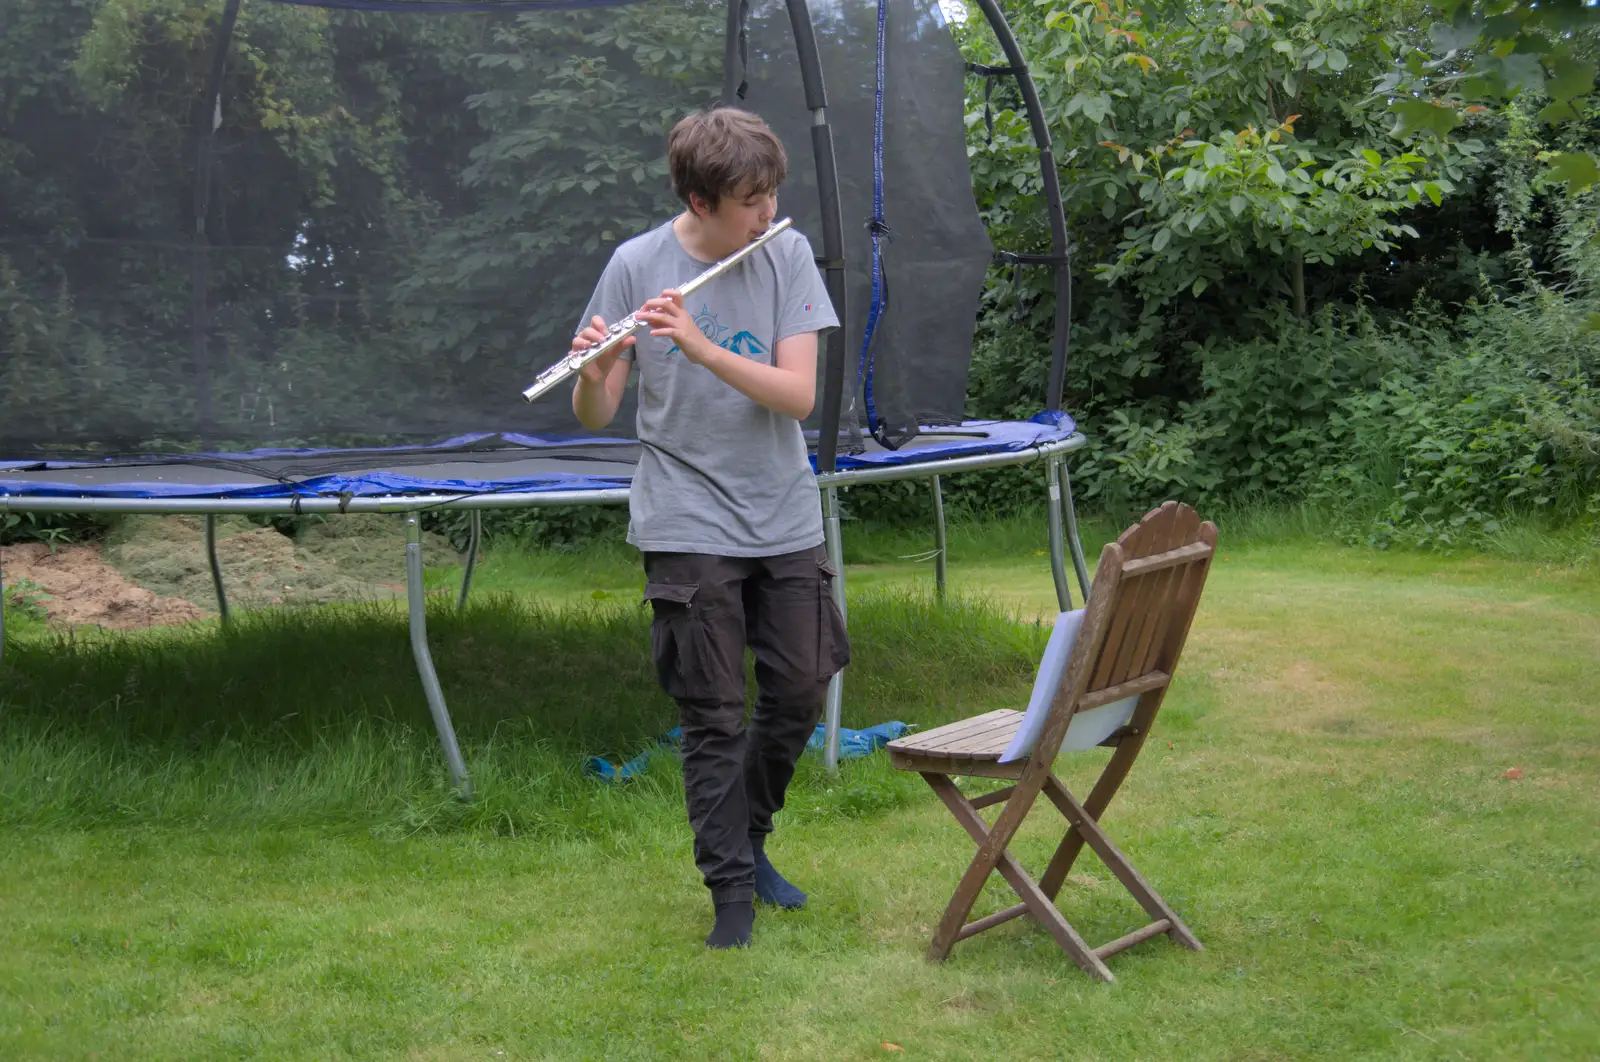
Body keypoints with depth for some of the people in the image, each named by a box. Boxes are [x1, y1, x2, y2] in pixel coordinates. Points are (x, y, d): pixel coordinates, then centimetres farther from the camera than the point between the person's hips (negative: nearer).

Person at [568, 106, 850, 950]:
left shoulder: (787, 255, -3)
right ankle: (731, 889, 11)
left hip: (785, 518, 3)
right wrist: (592, 373, -29)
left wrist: (700, 347, -26)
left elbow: (799, 395, -13)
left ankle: (745, 838, 33)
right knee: (713, 716, -1)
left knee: (800, 695, 10)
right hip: (689, 524, -3)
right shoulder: (637, 265, -8)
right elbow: (595, 417, -5)